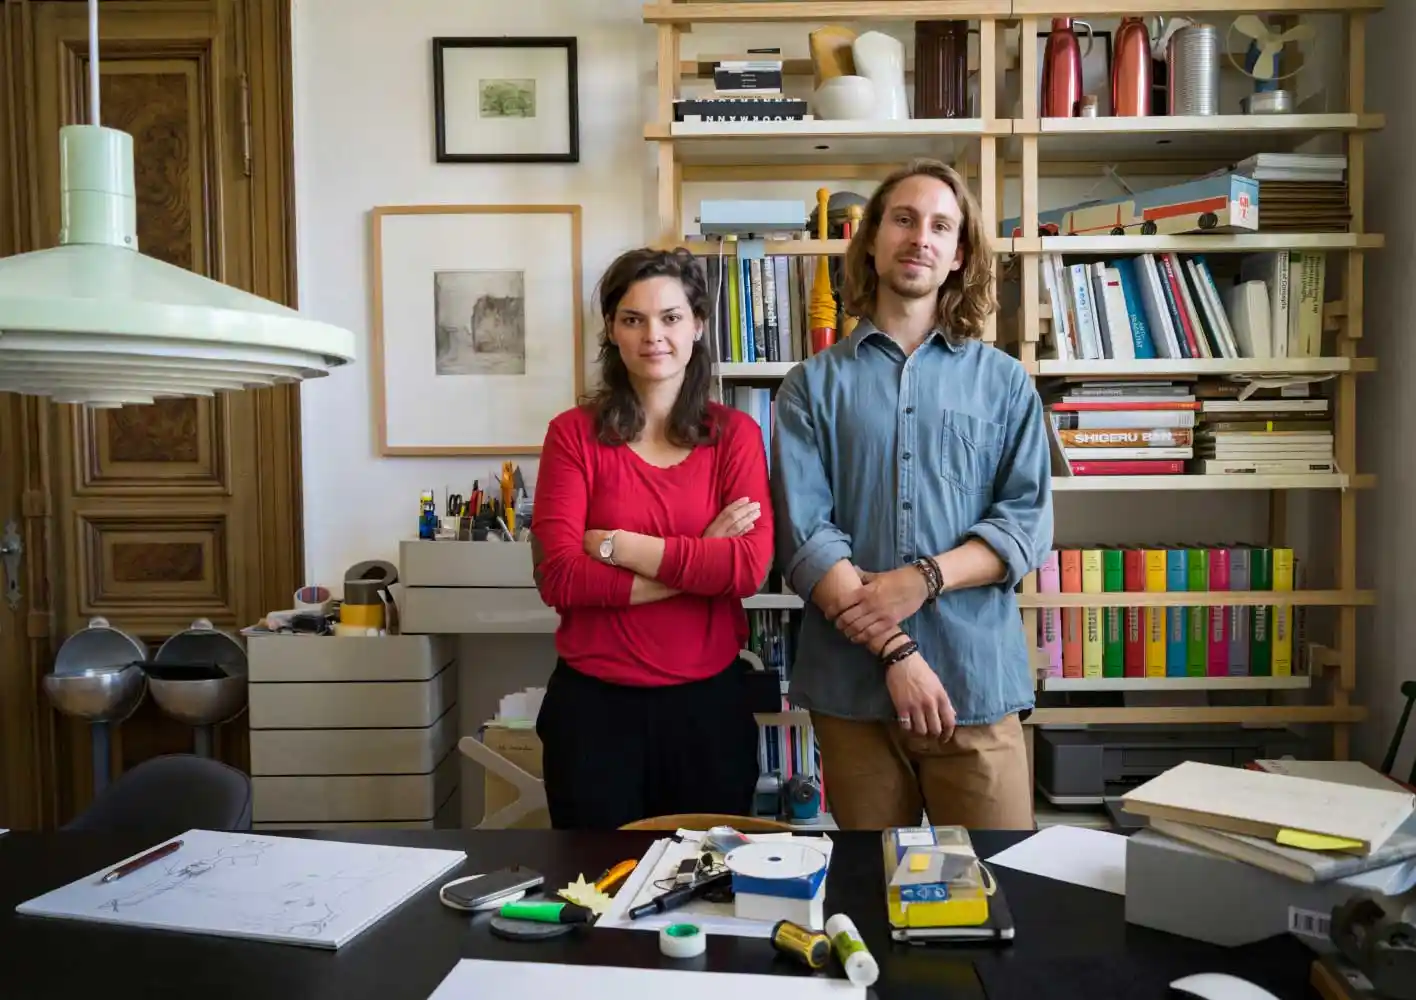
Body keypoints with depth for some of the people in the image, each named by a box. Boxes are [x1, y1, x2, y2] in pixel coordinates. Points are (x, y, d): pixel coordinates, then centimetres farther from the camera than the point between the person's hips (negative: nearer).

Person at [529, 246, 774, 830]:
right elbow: (559, 578, -13)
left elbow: (751, 567, -13)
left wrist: (619, 546, -13)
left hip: (709, 701, 1)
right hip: (594, 702, 0)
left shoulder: (736, 434, 0)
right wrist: (700, 561, -14)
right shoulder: (574, 434, -2)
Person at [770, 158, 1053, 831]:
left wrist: (923, 579, -16)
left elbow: (1027, 524, 0)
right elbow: (803, 534, -6)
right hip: (851, 684, 0)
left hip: (977, 680, 1)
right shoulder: (814, 384, 4)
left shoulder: (1005, 383, 8)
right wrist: (894, 649, -14)